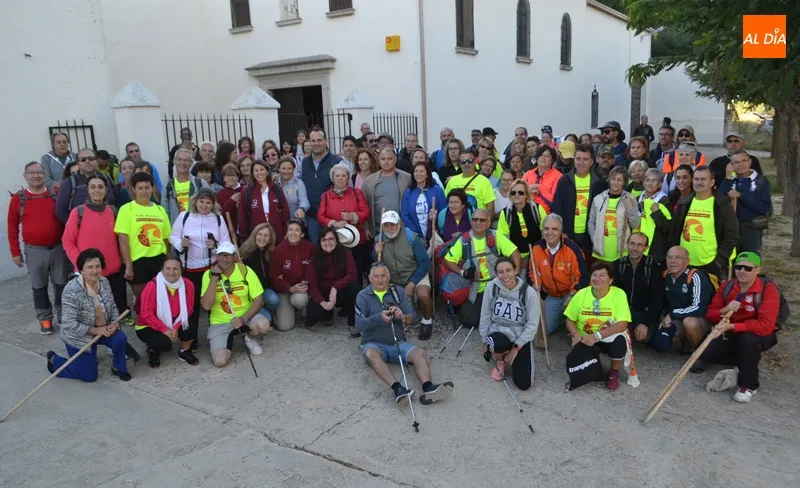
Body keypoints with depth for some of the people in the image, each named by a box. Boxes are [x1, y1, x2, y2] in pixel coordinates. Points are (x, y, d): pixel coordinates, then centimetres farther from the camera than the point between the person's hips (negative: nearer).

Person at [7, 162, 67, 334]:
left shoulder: (56, 194, -1)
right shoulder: (18, 198, -2)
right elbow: (12, 226, 2)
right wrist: (15, 252, 1)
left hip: (58, 247, 1)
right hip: (34, 250, 0)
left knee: (61, 283, 10)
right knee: (39, 286, 9)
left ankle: (64, 315, 24)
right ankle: (45, 319, 21)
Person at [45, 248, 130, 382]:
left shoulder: (104, 282, -9)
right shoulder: (72, 290, -29)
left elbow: (112, 307, 1)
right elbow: (69, 324, -30)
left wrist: (115, 323, -18)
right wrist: (96, 330, -27)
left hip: (102, 329, 5)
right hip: (78, 337, -5)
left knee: (120, 338, -23)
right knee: (89, 376, 3)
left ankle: (118, 368, 7)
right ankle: (54, 360, 27)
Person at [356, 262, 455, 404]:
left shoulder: (398, 291, 10)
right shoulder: (363, 295, 2)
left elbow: (411, 318, 3)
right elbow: (359, 325, -10)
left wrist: (403, 317, -21)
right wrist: (379, 317, -28)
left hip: (398, 343, 2)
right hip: (374, 343, -2)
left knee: (420, 352, -25)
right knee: (371, 353, -36)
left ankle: (428, 388, -48)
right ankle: (397, 388, -51)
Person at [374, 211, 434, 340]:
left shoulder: (411, 237, -19)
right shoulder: (379, 239, -6)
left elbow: (425, 263, -17)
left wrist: (411, 284, -23)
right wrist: (376, 253, -17)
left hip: (416, 275, -4)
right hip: (393, 281, 5)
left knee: (423, 294, -31)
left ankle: (427, 321, -1)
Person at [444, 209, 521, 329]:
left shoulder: (495, 236, -2)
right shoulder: (463, 240, -3)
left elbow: (514, 251, -4)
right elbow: (447, 261, -3)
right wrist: (462, 272, -17)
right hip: (473, 289, 0)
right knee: (469, 321, -7)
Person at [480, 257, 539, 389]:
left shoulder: (529, 292, -17)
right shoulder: (491, 287, -12)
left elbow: (532, 325, -10)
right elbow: (485, 316, 1)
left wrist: (516, 348, -12)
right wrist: (484, 341, 5)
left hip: (520, 337, 0)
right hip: (498, 332, 0)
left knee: (524, 384, -8)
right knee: (499, 343, -39)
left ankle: (513, 359, 26)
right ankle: (500, 361, 1)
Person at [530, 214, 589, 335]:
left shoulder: (572, 248, -22)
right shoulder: (536, 249, -11)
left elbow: (583, 276, -17)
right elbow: (534, 274, 2)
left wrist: (572, 296, -24)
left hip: (572, 294, -4)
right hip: (552, 296, 4)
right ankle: (562, 315, 30)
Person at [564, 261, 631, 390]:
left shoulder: (619, 294, -14)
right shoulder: (581, 294, -8)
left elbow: (622, 325, -21)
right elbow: (570, 320, 1)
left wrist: (597, 335, -29)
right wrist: (576, 334, -21)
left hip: (609, 338, -1)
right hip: (585, 339, 1)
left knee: (619, 340, -35)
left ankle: (614, 372, -1)